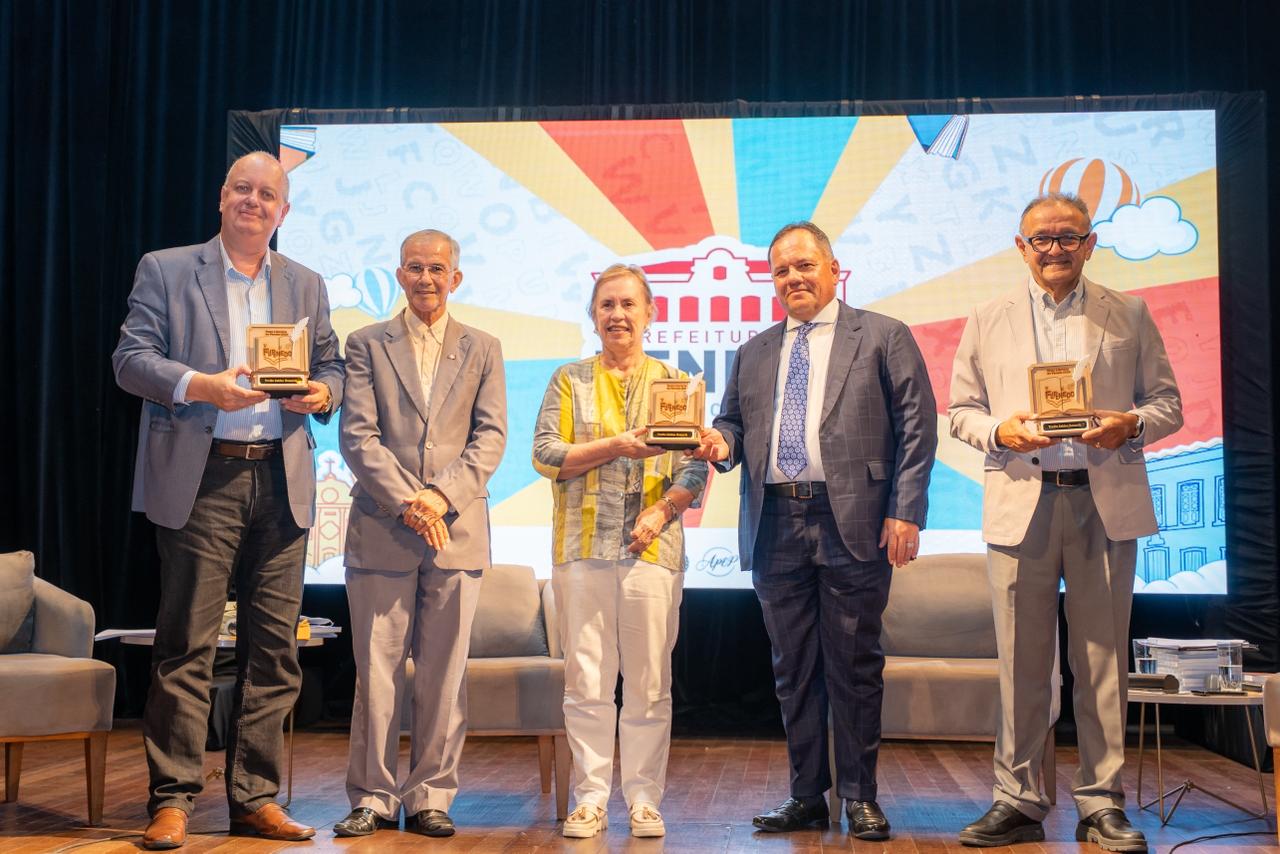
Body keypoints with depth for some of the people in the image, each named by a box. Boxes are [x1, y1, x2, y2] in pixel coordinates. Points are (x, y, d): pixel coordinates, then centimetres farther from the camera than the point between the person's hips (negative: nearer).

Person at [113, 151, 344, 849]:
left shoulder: (306, 286, 18)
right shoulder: (165, 270, 7)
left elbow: (330, 368, 18)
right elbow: (130, 359, -2)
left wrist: (322, 393, -5)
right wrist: (200, 385, -18)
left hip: (281, 483, 4)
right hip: (200, 481, -3)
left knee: (273, 646, 4)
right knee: (186, 645, -3)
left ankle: (255, 798, 13)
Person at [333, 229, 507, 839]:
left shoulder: (482, 350, 12)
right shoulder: (367, 345, 9)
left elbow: (491, 437, 3)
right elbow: (357, 435, -1)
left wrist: (442, 495, -12)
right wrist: (406, 501, -13)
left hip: (457, 531, 1)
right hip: (381, 530, -1)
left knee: (444, 673, 3)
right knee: (376, 669, 1)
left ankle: (430, 797, 13)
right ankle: (373, 797, 10)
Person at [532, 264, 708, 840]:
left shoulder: (674, 382, 12)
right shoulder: (569, 381, 11)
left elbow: (696, 465, 5)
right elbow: (545, 454, 1)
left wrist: (662, 511, -11)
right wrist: (615, 447, -11)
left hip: (653, 548, 0)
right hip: (583, 549, 0)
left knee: (649, 682, 1)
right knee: (587, 680, 1)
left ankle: (644, 799, 10)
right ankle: (590, 798, 9)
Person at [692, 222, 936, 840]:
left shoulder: (883, 338, 5)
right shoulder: (753, 354, 19)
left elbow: (916, 427, -1)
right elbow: (734, 421, 21)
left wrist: (906, 511, -10)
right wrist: (723, 442, -5)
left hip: (853, 524, -4)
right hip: (775, 528, 4)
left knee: (854, 666, 1)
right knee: (793, 668, 8)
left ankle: (860, 797, 12)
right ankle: (806, 796, 18)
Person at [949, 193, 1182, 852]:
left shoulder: (1129, 315, 11)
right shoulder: (987, 321, 12)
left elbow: (1167, 402, 10)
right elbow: (961, 410, 11)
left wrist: (1131, 424, -11)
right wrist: (999, 431, -9)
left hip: (1106, 503, 0)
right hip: (1020, 505, 0)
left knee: (1103, 658, 3)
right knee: (1021, 662, 2)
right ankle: (1018, 801, 12)